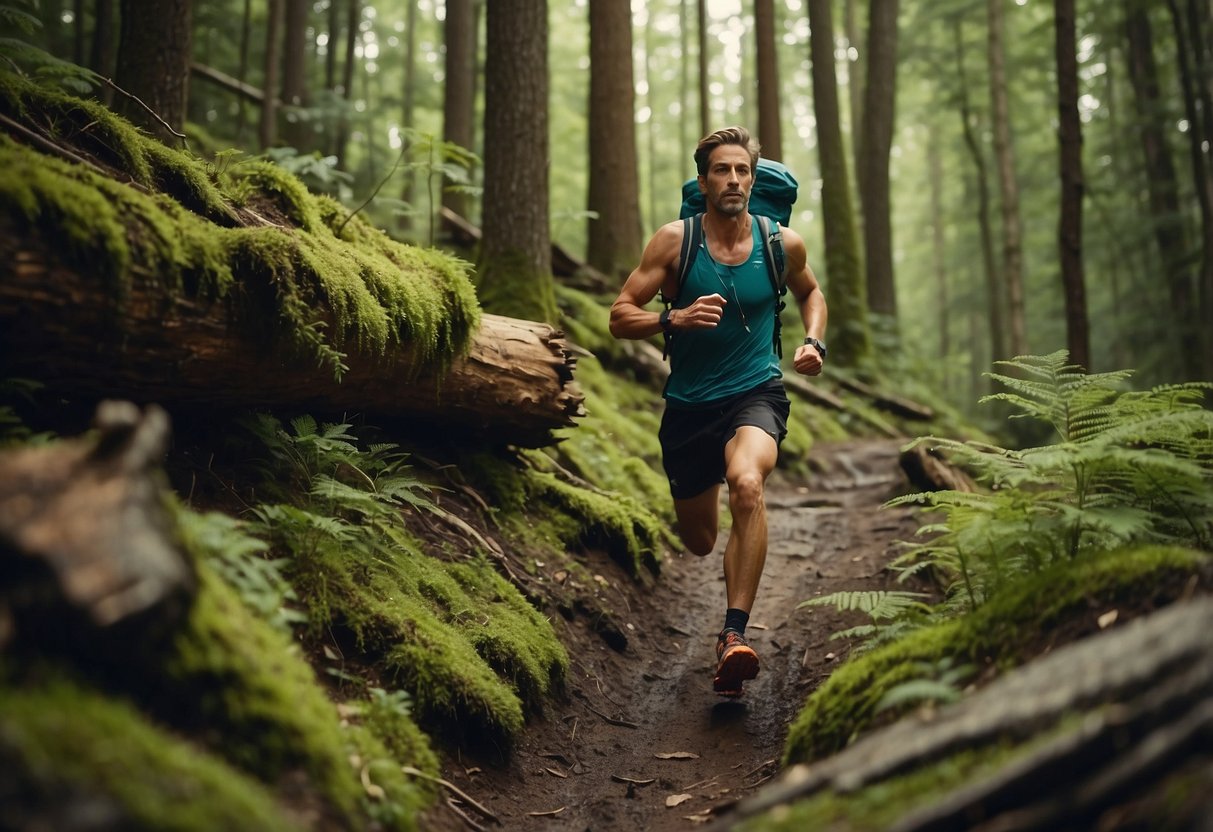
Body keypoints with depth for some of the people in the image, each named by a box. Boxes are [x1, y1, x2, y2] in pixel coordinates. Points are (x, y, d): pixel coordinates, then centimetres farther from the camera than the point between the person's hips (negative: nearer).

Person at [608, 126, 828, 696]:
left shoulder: (783, 244, -2)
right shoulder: (674, 241, -7)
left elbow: (809, 291, 20)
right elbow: (620, 316, -6)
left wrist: (814, 342, 1)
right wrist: (674, 318, -25)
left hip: (756, 395, -1)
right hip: (688, 404, 1)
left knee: (747, 485, -35)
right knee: (699, 543, 14)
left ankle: (734, 635, -29)